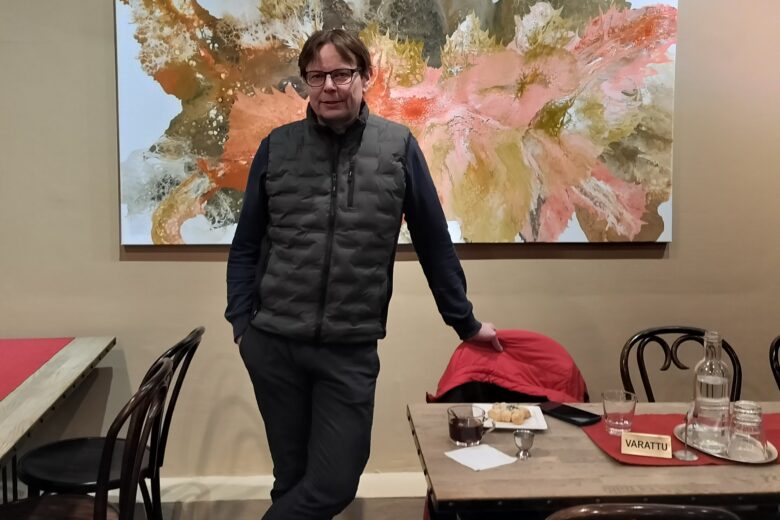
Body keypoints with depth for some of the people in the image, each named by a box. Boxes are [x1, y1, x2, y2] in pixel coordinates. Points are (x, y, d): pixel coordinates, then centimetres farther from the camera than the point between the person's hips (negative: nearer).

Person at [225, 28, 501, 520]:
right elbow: (247, 244, 7)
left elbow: (434, 242, 5)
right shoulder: (277, 147, 2)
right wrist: (241, 321, -2)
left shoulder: (399, 146, -1)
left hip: (351, 351, 0)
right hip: (273, 345, 1)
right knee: (293, 478, 13)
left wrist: (466, 322, 10)